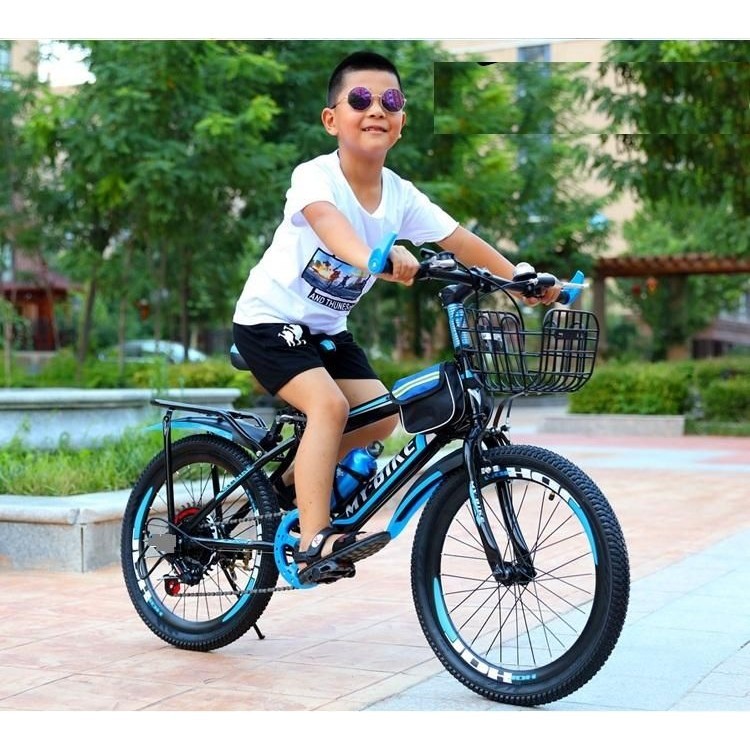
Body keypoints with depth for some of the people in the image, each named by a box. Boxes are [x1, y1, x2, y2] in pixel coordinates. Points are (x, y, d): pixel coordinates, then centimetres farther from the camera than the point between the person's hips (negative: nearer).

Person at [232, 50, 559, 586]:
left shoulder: (401, 197, -6)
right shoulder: (315, 177, -24)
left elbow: (460, 241, -7)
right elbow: (325, 219, -46)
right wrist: (371, 256, -66)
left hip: (327, 329, 7)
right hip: (269, 319, -7)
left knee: (379, 415, -3)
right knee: (329, 403, -26)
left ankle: (295, 481, 20)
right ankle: (314, 544, -24)